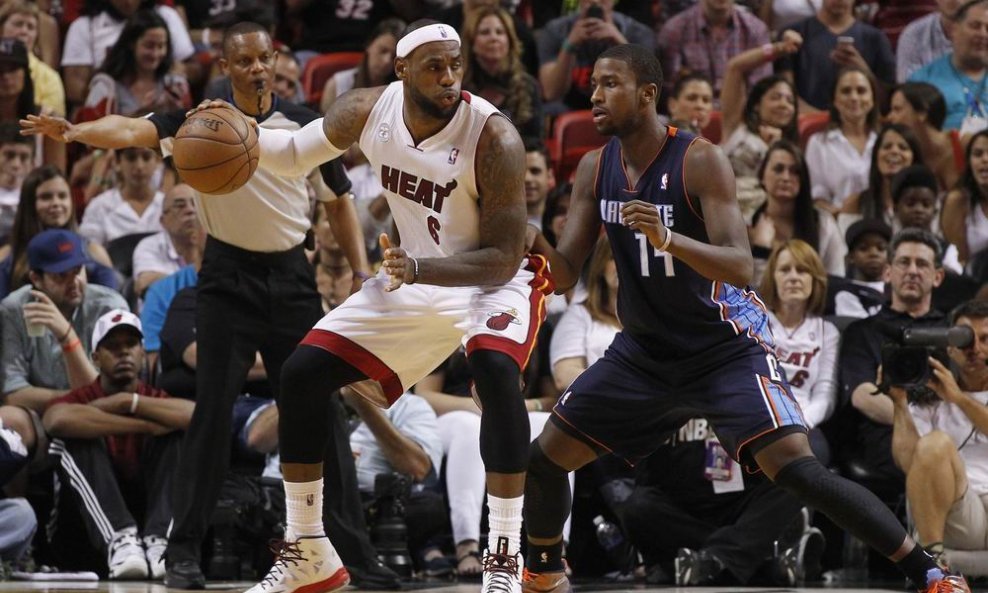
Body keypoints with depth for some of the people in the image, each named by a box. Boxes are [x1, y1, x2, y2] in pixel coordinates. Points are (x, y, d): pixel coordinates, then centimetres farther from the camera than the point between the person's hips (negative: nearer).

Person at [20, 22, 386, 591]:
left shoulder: (305, 125, 0)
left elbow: (338, 201, 12)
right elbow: (135, 131, -24)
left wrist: (363, 272, 3)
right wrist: (76, 131, -43)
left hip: (292, 277, 2)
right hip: (228, 280, -2)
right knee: (213, 411, -6)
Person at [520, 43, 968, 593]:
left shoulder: (701, 161, -20)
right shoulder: (596, 169, -1)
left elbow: (741, 266, -27)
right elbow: (565, 275, 1)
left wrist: (667, 239, -43)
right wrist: (532, 242, -21)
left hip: (726, 346, -6)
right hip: (645, 351, 6)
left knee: (797, 469, -22)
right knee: (547, 456, 4)